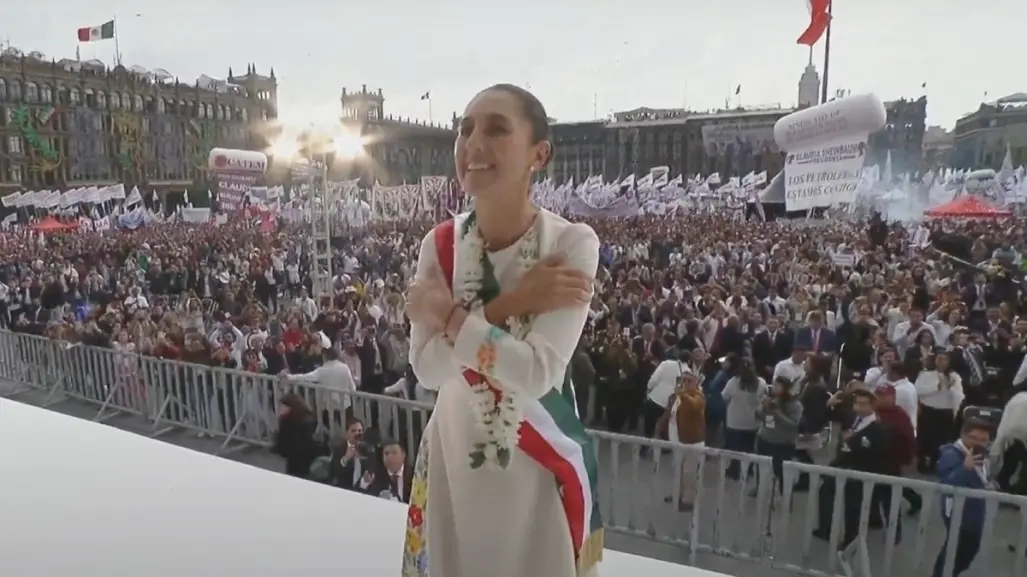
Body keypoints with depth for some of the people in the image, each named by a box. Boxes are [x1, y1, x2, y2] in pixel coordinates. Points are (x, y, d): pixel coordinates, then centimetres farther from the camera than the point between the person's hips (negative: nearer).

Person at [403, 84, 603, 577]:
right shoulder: (440, 244, -6)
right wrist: (509, 304, -24)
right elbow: (427, 368, -15)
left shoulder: (573, 244, -17)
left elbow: (538, 372, -26)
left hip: (541, 461, -3)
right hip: (453, 452, 4)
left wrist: (446, 315, -20)